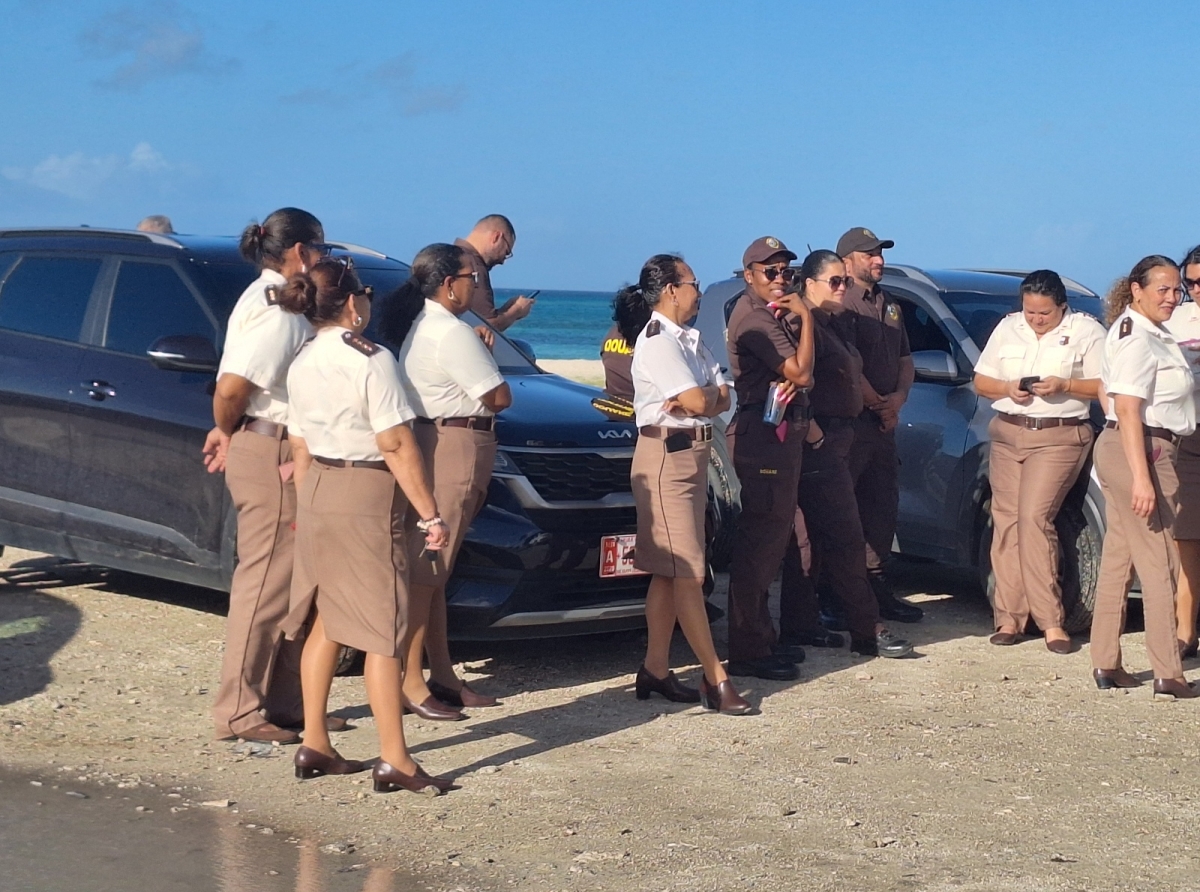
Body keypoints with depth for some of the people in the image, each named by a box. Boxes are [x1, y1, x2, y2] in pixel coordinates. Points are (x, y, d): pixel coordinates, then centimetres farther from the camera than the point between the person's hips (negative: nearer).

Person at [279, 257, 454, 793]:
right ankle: (394, 761, -3)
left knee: (324, 621, 14)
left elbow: (300, 448, 14)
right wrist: (430, 515, -13)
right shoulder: (371, 360, -14)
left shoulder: (300, 366, 8)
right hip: (367, 495, -7)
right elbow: (398, 446, -16)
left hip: (318, 491, 8)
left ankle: (314, 746, 18)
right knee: (382, 629, -5)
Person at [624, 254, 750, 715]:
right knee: (688, 572, -8)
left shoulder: (690, 340, 15)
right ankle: (716, 679, -8)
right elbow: (699, 401, -19)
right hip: (667, 456, -9)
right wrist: (713, 393, 3)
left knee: (669, 572, 10)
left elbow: (722, 399, 8)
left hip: (693, 454, 9)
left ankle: (656, 669, 15)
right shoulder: (656, 341, -12)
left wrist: (698, 398, -12)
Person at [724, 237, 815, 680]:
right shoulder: (754, 318, -15)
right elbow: (801, 371, -19)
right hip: (763, 438, -11)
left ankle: (761, 639, 23)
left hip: (780, 435, 11)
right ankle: (748, 652, -9)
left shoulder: (768, 314, 18)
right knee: (759, 540, -10)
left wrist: (793, 381, -1)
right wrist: (805, 317, -12)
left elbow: (798, 374, 20)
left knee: (771, 536, 15)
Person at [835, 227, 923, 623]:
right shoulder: (841, 305, -10)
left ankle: (877, 587, 22)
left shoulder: (891, 307, 19)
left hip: (884, 423, 9)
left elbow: (905, 360, 20)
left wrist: (899, 396, 1)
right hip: (849, 422, -9)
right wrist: (879, 404, -10)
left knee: (884, 505, 13)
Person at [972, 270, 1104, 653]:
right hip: (1007, 434, 5)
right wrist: (1007, 388, -6)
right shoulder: (1007, 328, 13)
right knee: (1006, 521, -1)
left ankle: (1050, 620, -12)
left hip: (1059, 438, -4)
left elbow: (1105, 386, -3)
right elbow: (981, 381, 15)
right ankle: (1009, 617, 1)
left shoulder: (1087, 331, 1)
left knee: (1034, 518, -16)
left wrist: (1064, 386, -18)